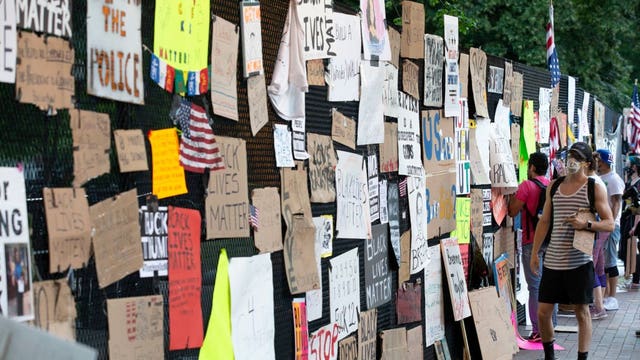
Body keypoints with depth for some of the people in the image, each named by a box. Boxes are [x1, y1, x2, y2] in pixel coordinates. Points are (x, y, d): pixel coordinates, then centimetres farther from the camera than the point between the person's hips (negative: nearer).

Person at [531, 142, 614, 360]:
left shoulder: (594, 188, 0)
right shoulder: (554, 186, 13)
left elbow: (610, 224, -2)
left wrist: (586, 224, -20)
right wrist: (534, 252, 12)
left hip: (579, 261, -4)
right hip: (552, 261, 4)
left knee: (582, 312, 3)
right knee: (543, 312, 5)